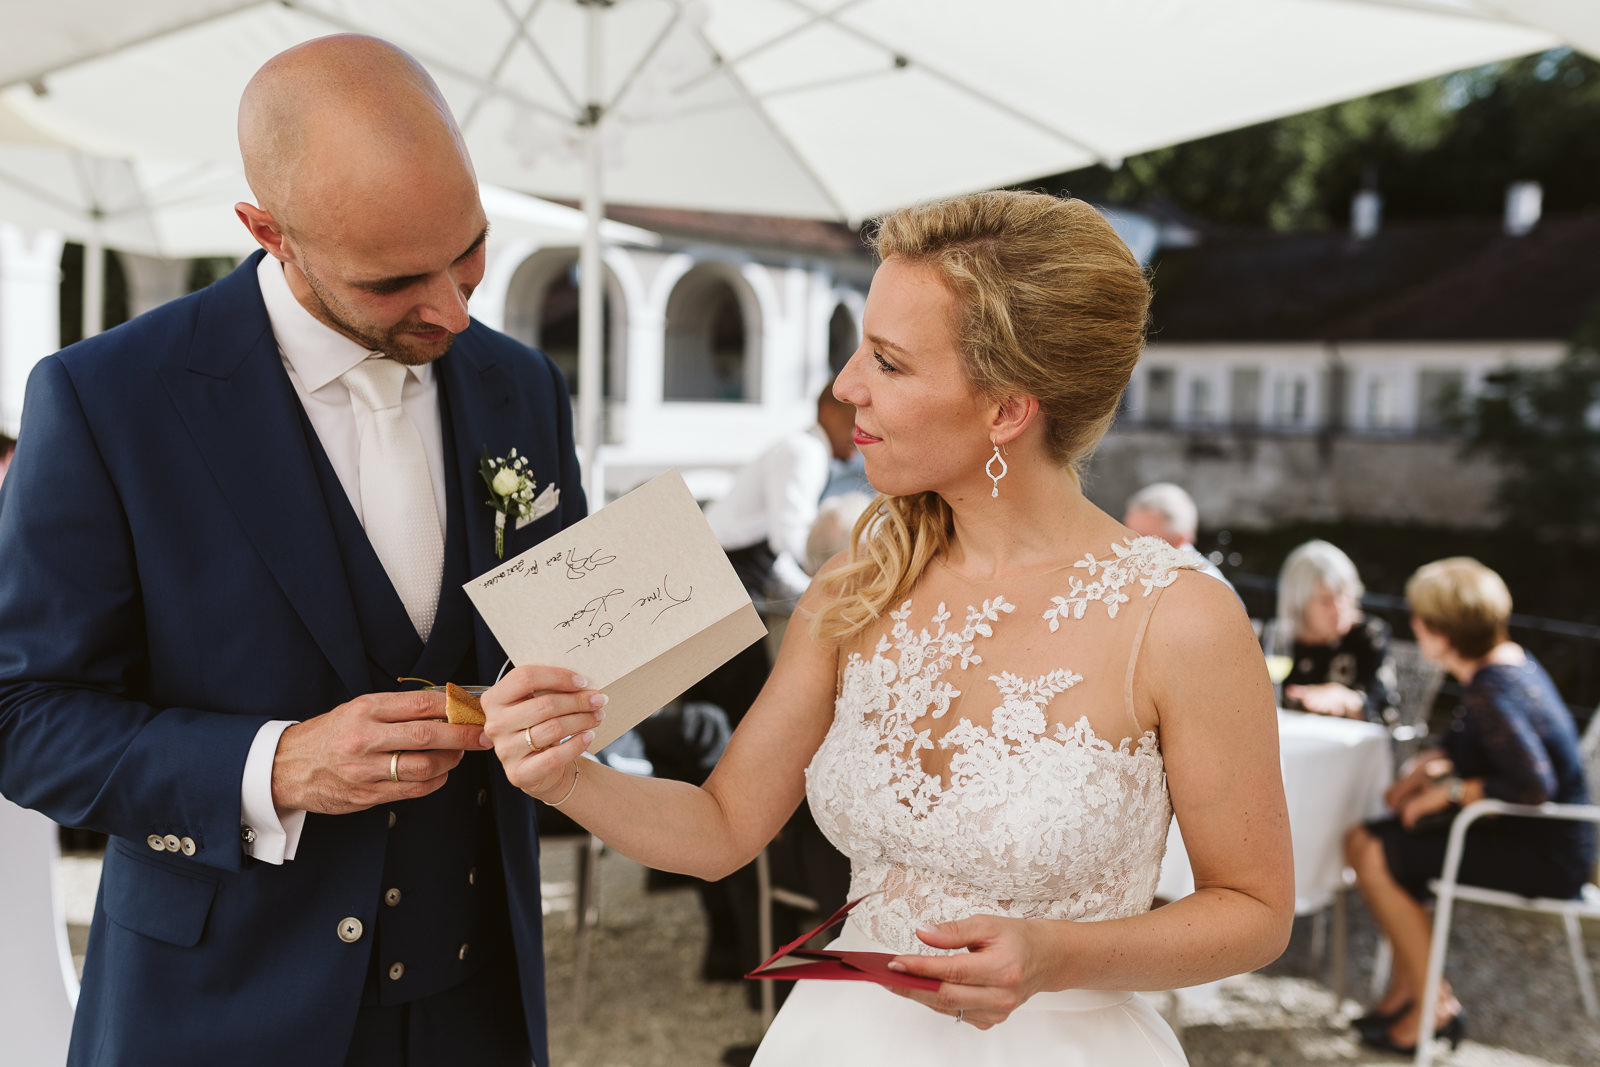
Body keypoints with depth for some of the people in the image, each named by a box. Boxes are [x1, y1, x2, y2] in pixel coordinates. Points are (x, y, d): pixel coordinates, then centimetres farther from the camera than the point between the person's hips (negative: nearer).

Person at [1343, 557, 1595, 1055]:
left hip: (1546, 858, -10)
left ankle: (1434, 1007, -2)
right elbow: (1463, 739, 21)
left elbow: (1535, 785, -34)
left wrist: (1452, 791, -21)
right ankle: (1405, 988, 14)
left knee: (1375, 857, -17)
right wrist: (1424, 767, 3)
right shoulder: (1508, 658, 5)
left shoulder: (1492, 693, -26)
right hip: (1528, 836, 10)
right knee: (1364, 839, 9)